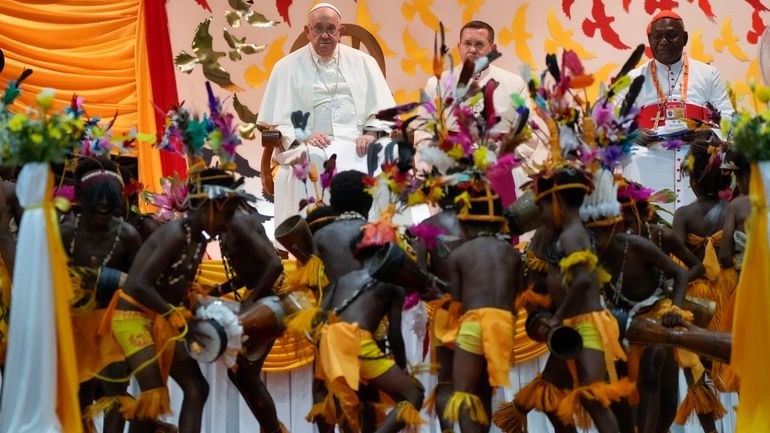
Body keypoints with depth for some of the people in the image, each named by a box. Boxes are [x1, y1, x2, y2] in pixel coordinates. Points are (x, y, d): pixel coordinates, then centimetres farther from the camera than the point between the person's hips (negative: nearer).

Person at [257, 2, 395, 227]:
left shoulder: (363, 62, 19)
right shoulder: (287, 67, 14)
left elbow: (383, 110, 14)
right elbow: (275, 120, 6)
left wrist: (371, 133, -8)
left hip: (357, 148, 1)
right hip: (311, 149, -1)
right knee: (311, 164, -37)